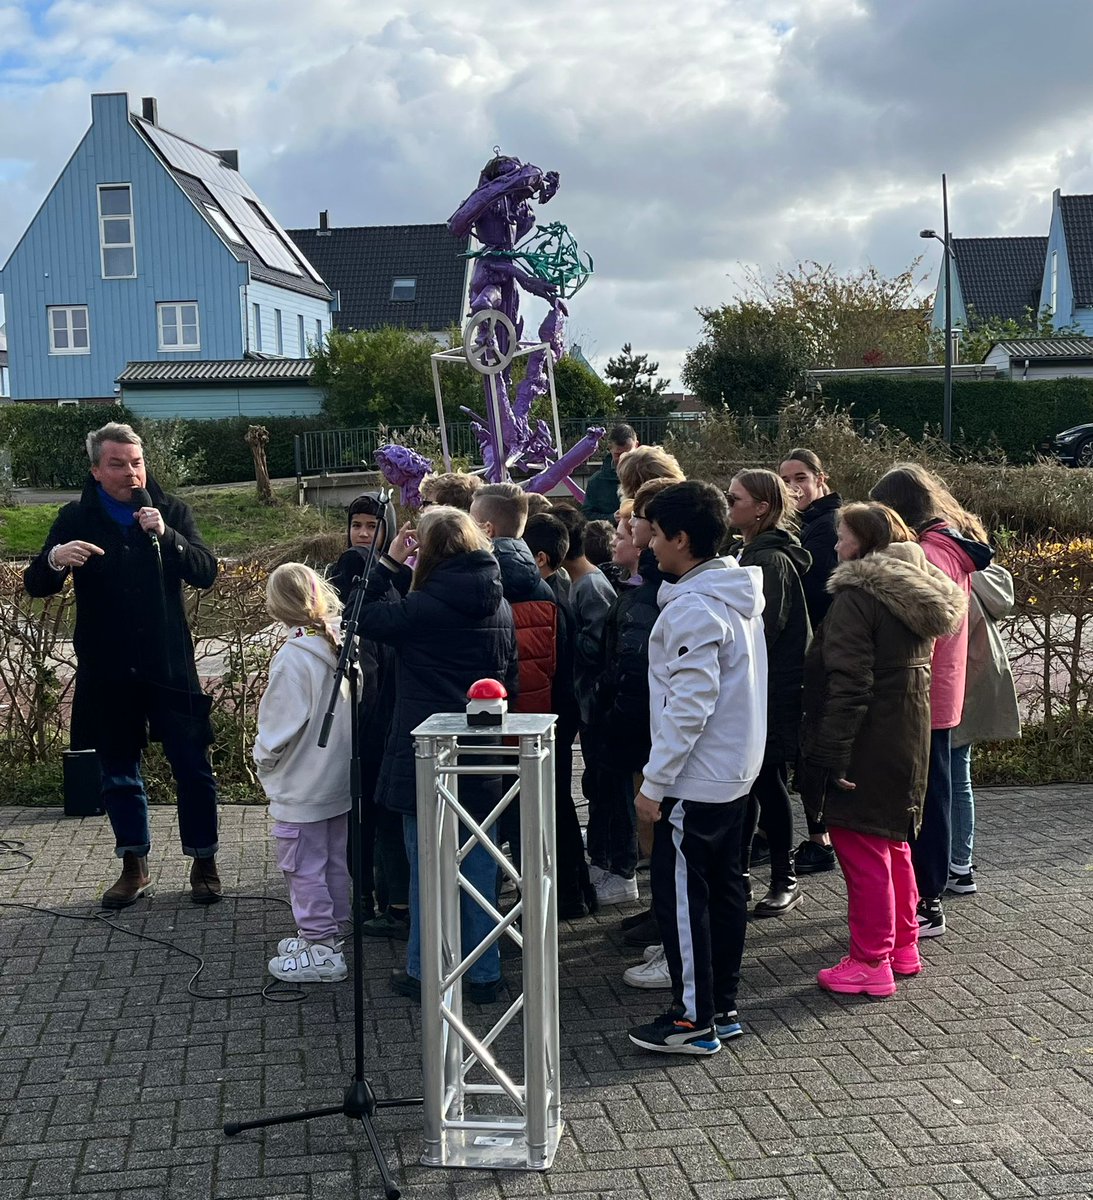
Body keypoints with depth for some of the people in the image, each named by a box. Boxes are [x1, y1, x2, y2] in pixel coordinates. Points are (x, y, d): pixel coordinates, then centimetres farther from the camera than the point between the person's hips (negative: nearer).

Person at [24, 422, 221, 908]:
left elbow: (205, 572, -7)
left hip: (169, 664, -1)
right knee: (118, 771, 11)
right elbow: (37, 585, -4)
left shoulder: (171, 511, 1)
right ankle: (134, 867, 25)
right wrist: (55, 558, -27)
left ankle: (204, 863, 17)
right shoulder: (76, 518, 2)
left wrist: (165, 534, -22)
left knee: (192, 767, 2)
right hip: (106, 671, 1)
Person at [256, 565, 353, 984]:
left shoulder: (293, 657, -22)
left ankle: (319, 951, 10)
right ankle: (330, 934, 31)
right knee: (334, 863, 18)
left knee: (304, 868, 3)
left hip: (301, 787, -8)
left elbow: (279, 725, -18)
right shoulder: (340, 646, 0)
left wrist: (263, 763, -1)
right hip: (339, 778, 8)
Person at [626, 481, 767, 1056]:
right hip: (734, 771, 10)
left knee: (680, 892, -1)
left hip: (696, 777, -10)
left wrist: (654, 782, -18)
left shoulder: (694, 609, -20)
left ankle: (693, 1019, 7)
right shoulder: (737, 596, 10)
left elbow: (689, 706, -24)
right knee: (722, 888, 14)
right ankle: (723, 1008, 24)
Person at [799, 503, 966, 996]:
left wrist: (832, 752, -20)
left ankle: (870, 964, 7)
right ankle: (903, 947, 31)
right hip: (909, 736, 9)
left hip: (866, 744, -9)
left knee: (861, 851, 0)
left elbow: (849, 682, -22)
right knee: (893, 845, 20)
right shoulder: (919, 592, 11)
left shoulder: (857, 596, -16)